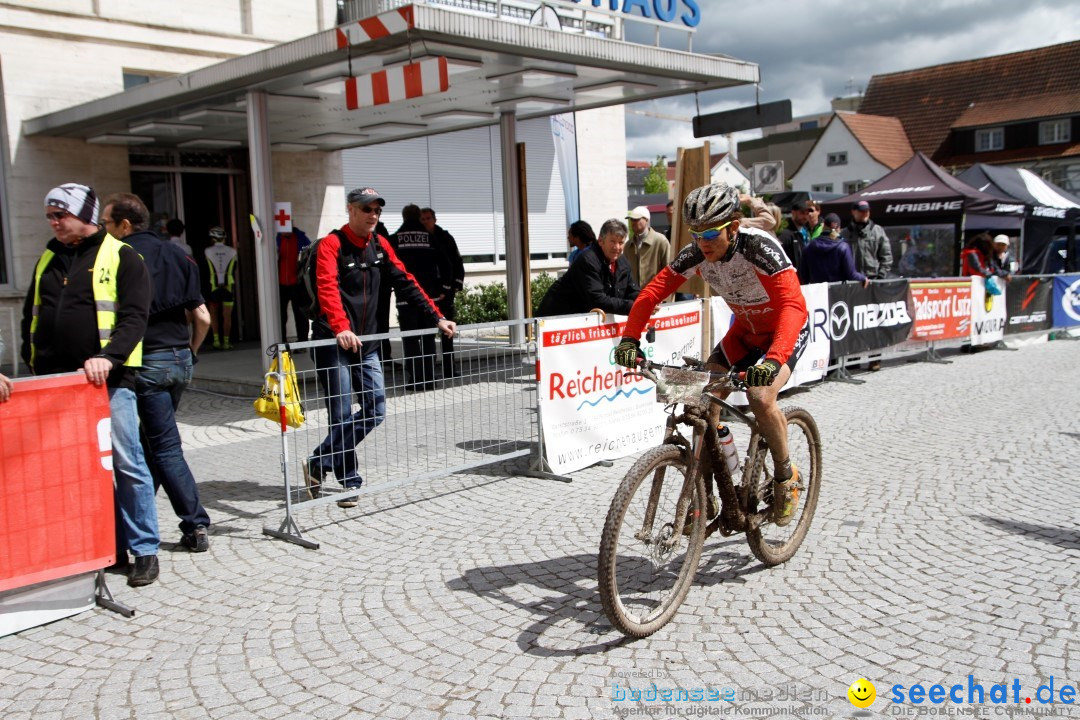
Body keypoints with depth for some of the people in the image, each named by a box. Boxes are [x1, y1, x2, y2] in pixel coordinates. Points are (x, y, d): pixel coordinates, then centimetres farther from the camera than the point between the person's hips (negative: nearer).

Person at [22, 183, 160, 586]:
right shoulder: (48, 260, 17)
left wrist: (109, 357, -23)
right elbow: (31, 317, 23)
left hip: (108, 379, -6)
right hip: (56, 382, 6)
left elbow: (134, 316, -10)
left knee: (127, 465, -4)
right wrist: (34, 361, 10)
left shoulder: (121, 257, -1)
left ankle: (144, 550, 5)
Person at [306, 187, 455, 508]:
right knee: (342, 415, -4)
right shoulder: (331, 245, -9)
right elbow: (327, 289, -24)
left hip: (367, 343, 7)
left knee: (375, 409, 3)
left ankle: (319, 464, 16)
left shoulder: (380, 245, 11)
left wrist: (437, 318, 5)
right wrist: (341, 328, -40)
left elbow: (405, 282, 12)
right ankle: (349, 482, 11)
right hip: (334, 343, -6)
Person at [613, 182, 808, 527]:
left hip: (786, 330, -5)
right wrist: (630, 338, -33)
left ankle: (786, 477, 0)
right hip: (745, 331, 6)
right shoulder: (697, 253, -18)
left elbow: (793, 305, -44)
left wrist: (773, 360, -59)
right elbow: (653, 291, -17)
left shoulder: (759, 247, -33)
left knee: (760, 398, -28)